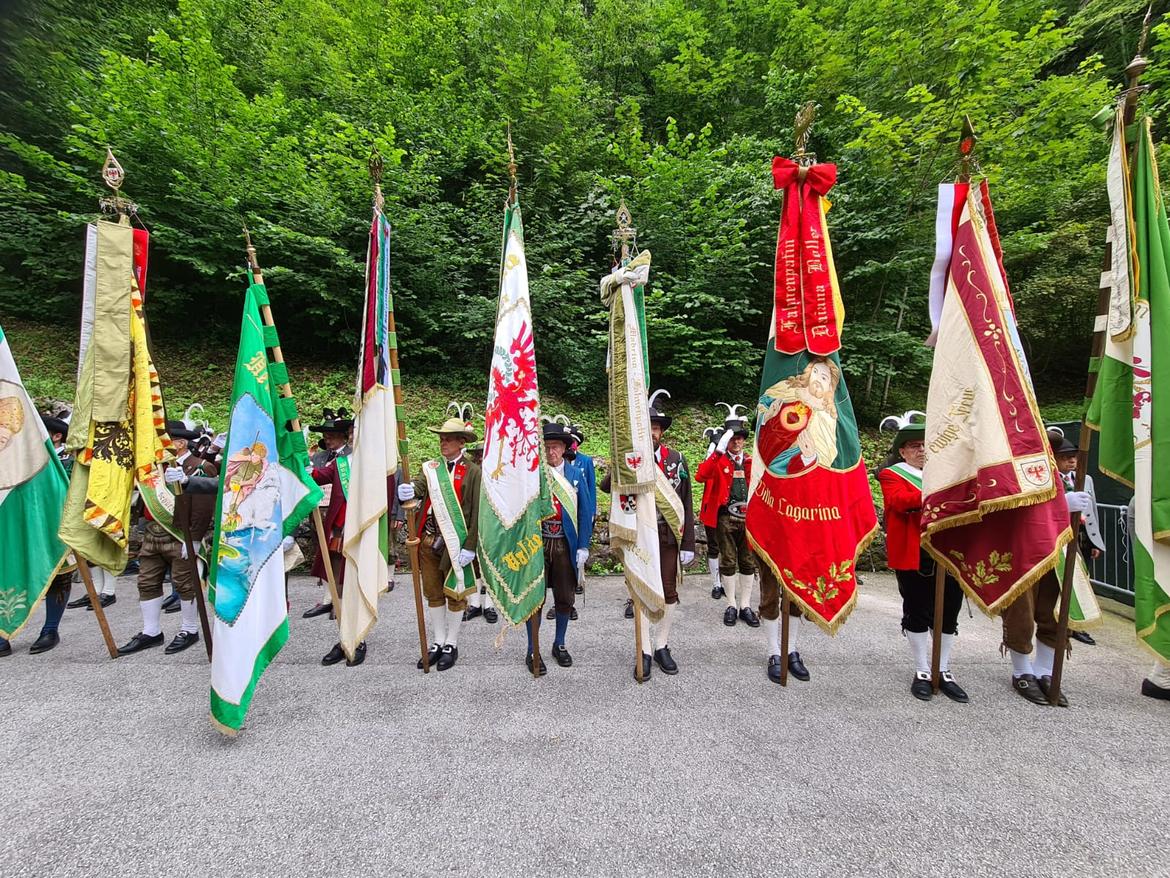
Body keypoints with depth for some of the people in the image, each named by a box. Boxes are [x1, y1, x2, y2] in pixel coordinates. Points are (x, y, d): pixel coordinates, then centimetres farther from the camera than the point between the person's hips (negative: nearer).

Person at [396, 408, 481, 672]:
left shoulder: (472, 472, -7)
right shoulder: (431, 468, 7)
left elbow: (477, 513, -11)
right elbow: (417, 485, -11)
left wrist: (469, 547, -15)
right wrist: (407, 491, -35)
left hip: (455, 543, -4)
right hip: (429, 540, 5)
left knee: (455, 593, 9)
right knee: (433, 593, 15)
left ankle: (451, 644, 25)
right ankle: (437, 642, 31)